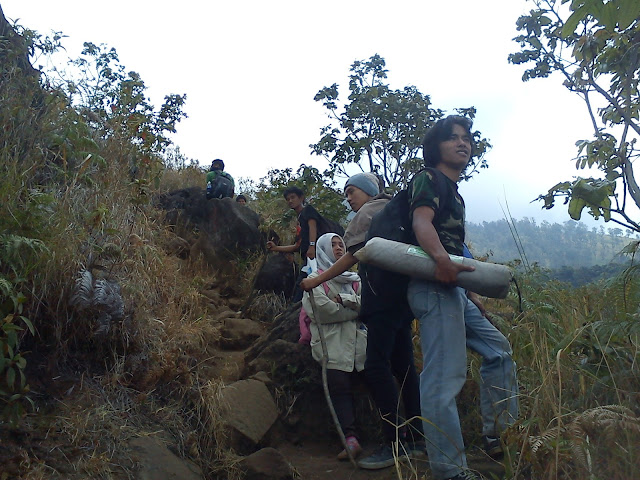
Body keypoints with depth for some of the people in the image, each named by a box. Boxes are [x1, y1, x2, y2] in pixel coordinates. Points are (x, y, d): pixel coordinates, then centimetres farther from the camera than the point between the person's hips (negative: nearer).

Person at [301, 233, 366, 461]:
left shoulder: (354, 278, 27)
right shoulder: (315, 279, 14)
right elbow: (322, 310, -6)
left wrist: (343, 300, -8)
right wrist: (356, 307, 0)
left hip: (359, 339, 3)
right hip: (333, 343, -3)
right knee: (339, 386, -19)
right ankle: (350, 438, -21)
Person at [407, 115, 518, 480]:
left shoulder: (454, 192, 26)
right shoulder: (428, 179, -3)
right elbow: (422, 222, -22)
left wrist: (472, 292, 26)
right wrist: (442, 259, -42)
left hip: (452, 289, 11)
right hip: (434, 287, -11)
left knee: (499, 350, 17)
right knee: (445, 377, -13)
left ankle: (499, 437, 24)